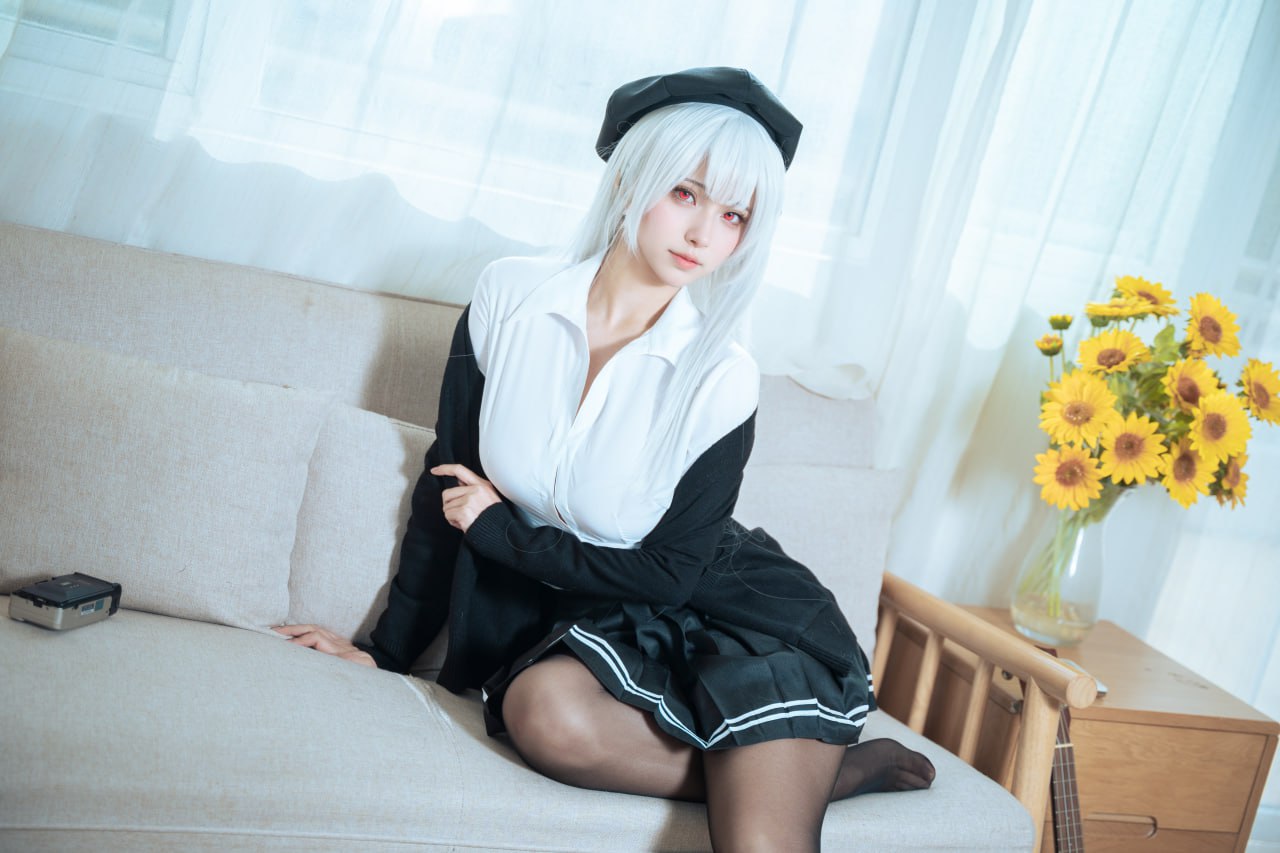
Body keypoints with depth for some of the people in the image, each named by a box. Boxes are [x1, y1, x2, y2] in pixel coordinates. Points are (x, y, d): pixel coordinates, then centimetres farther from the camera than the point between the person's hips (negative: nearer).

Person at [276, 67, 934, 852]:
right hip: (571, 618, 4)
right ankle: (823, 765, -10)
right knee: (543, 711, -31)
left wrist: (498, 530, -8)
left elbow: (667, 575, -10)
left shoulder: (722, 381, -15)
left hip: (725, 611, -3)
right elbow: (447, 486, 2)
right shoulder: (509, 300, -8)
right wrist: (389, 650, 6)